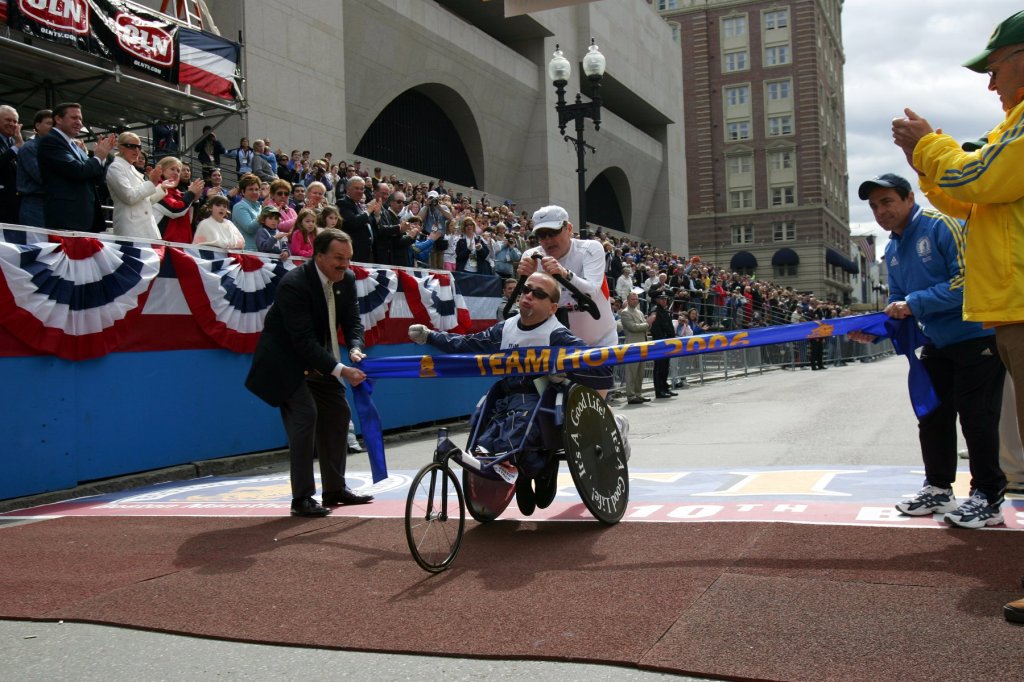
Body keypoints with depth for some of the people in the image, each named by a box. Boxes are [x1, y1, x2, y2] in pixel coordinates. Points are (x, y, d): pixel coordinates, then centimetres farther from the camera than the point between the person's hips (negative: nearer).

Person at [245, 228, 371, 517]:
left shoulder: (347, 279, -7)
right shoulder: (293, 284, -29)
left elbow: (352, 320, -1)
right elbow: (304, 340, -33)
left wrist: (355, 349, -23)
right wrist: (341, 370, -38)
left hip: (316, 360, 8)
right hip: (285, 360, -8)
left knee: (338, 413, 8)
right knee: (305, 413, -18)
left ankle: (335, 489, 21)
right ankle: (301, 498, -10)